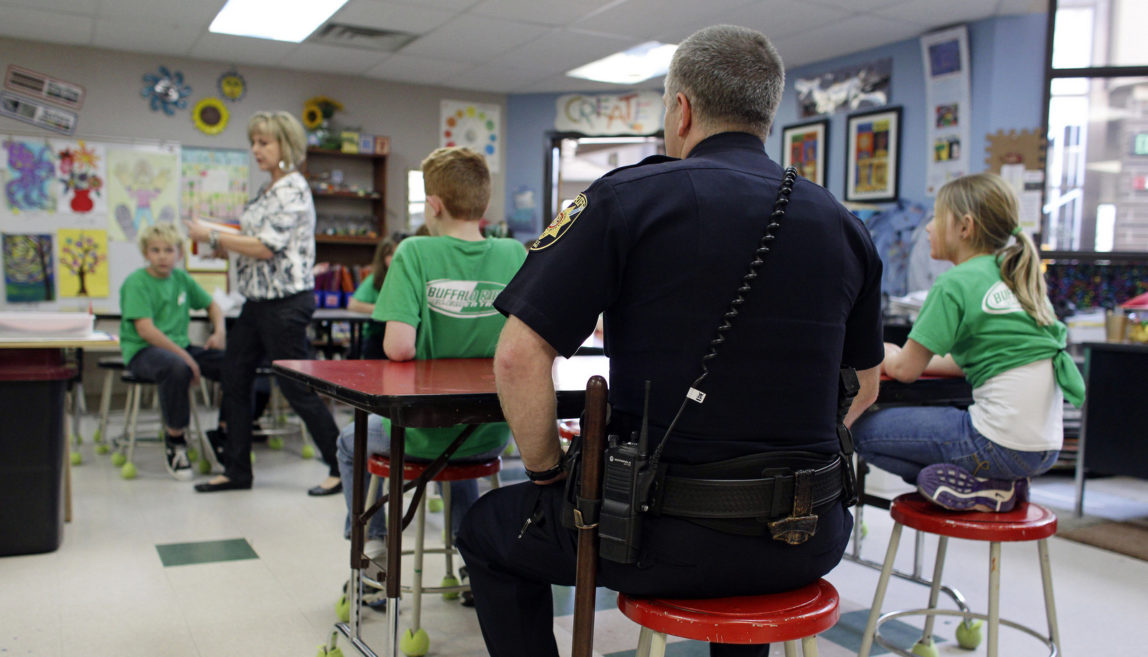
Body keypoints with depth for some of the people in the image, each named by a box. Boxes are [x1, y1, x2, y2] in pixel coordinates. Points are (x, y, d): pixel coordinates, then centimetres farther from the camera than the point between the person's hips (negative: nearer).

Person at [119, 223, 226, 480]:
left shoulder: (181, 278, 11)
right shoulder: (136, 282, -8)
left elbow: (212, 305, 24)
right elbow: (145, 330, -19)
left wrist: (219, 331, 2)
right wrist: (184, 356, -25)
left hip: (180, 346, 6)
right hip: (142, 351, -6)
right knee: (177, 368, -39)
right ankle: (174, 444, -21)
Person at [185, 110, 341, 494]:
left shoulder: (293, 190, -14)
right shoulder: (268, 191, 15)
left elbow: (267, 247, -22)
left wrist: (212, 236, -15)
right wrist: (223, 246, 6)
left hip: (286, 302, -10)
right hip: (258, 301, 10)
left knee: (297, 389, -4)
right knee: (234, 383, 12)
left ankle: (341, 468, 7)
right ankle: (237, 471, 23)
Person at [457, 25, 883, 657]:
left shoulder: (627, 197, -9)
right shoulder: (843, 225, 5)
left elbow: (518, 359, -13)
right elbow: (864, 385, 16)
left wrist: (548, 472, 0)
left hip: (673, 541, -5)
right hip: (810, 542, 5)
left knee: (487, 528, 21)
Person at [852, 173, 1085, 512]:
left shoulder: (956, 283, -9)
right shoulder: (1017, 277, 14)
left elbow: (905, 370, -6)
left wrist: (883, 356, 17)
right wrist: (907, 357, 24)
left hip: (1002, 444, -9)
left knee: (861, 429, -1)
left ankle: (976, 487, -5)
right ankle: (999, 481, 10)